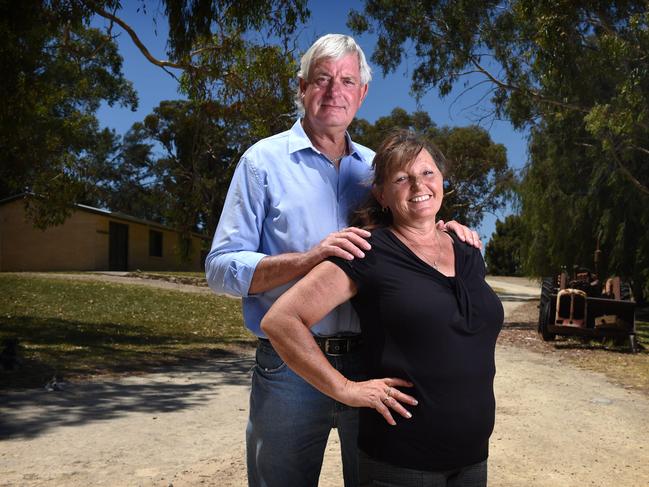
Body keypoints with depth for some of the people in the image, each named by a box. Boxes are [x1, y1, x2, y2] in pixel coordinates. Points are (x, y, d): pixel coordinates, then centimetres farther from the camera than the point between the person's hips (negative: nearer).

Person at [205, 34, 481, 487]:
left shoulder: (376, 167, 10)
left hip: (372, 366, 4)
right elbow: (222, 267, -8)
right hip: (290, 369, -3)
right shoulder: (264, 160, -1)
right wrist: (308, 258, -22)